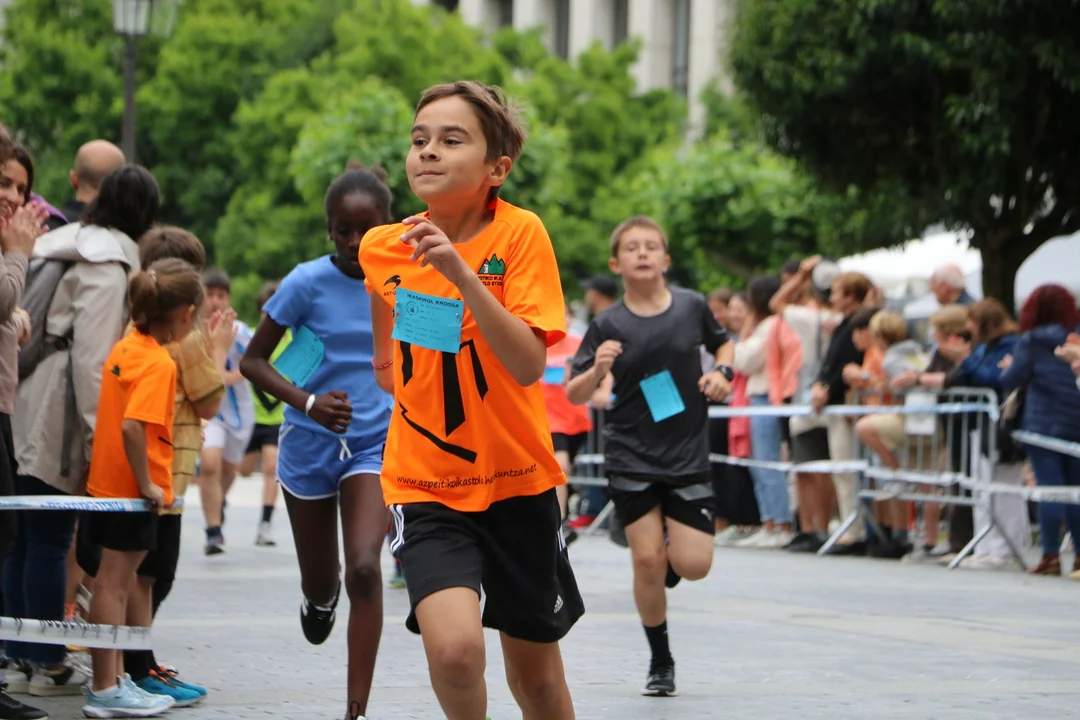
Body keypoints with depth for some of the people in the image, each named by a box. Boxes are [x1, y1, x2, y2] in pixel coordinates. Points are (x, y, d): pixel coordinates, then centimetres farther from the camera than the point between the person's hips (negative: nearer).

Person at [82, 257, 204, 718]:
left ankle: (114, 679, 26)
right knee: (114, 583, -3)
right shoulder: (158, 363, -19)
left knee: (119, 580, 17)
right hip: (131, 489, -9)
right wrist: (146, 482, -20)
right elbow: (132, 426, -29)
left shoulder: (125, 348, 7)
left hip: (109, 483, 9)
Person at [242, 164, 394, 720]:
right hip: (310, 444, 0)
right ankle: (320, 596, 54)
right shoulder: (307, 283, -12)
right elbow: (252, 361, -7)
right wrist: (307, 402, -22)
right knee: (321, 582, 13)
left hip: (375, 445, 0)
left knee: (365, 569, -20)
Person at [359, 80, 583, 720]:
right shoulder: (382, 248, -3)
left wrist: (461, 272, -31)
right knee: (454, 648, -24)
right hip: (424, 483, 1)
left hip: (517, 483, -1)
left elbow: (529, 366, -25)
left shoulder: (521, 235, -13)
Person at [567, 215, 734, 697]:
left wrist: (722, 373, -2)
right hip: (632, 459, -1)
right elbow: (574, 396, -4)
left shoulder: (692, 306, -1)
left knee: (693, 564, -9)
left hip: (688, 455, 1)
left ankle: (671, 558, 29)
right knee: (647, 559, -5)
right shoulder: (608, 325, -6)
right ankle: (660, 661, 13)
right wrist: (596, 370, -24)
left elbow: (722, 344, 18)